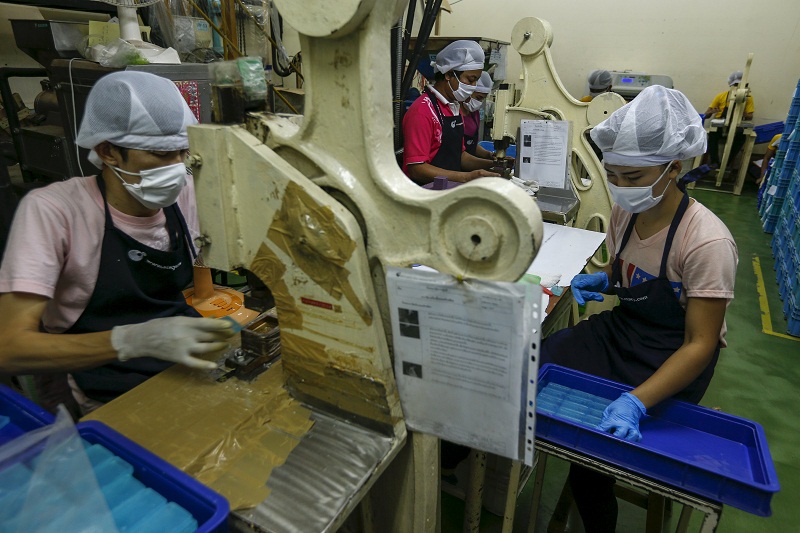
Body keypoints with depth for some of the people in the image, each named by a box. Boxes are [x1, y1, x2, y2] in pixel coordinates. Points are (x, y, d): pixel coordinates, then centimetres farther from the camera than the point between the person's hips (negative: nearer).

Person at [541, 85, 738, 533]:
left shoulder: (707, 242, -23)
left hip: (674, 358, -6)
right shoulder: (625, 212, -2)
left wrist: (637, 401, -35)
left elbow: (700, 344, -22)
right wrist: (602, 281, -6)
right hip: (621, 329, 6)